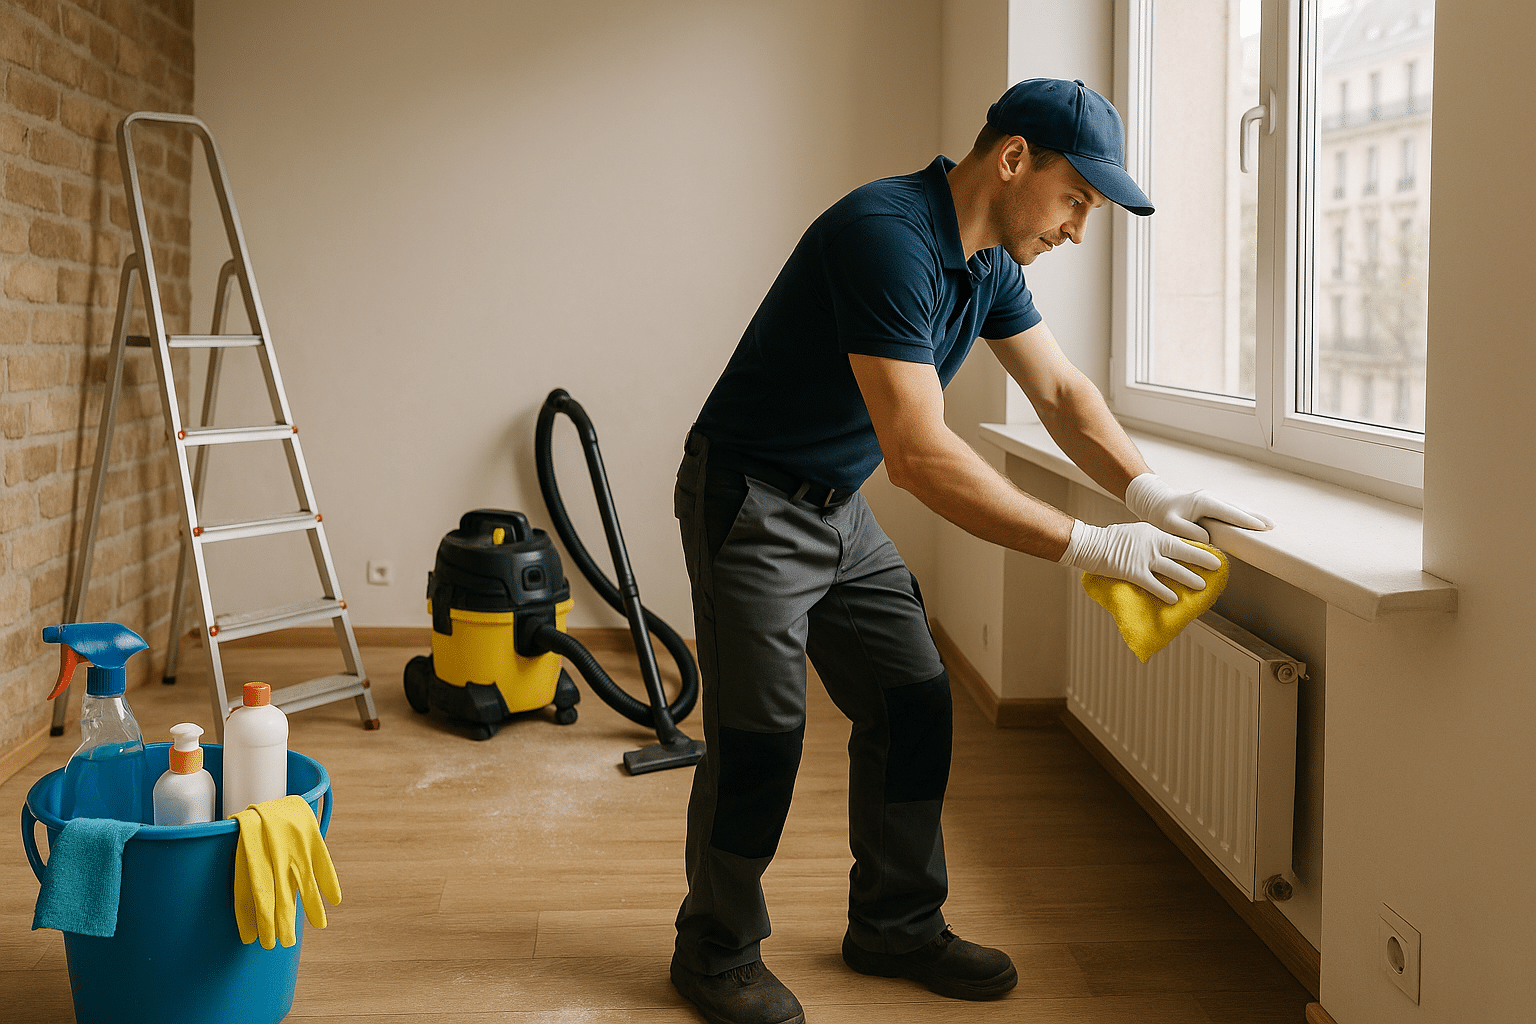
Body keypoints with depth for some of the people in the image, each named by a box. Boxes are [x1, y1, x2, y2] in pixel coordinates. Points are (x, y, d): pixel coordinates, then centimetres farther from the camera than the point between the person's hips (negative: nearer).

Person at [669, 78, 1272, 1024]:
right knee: (762, 732, -6)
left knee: (913, 702, 7)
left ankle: (897, 924, 22)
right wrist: (1087, 545, -31)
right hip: (751, 504, -9)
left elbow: (1062, 389, 9)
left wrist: (1147, 490, -9)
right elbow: (919, 453, -34)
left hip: (841, 508, 9)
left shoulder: (990, 259, 2)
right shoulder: (887, 236, -29)